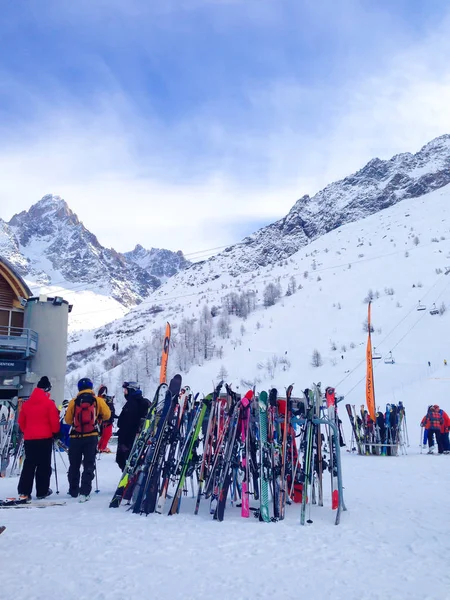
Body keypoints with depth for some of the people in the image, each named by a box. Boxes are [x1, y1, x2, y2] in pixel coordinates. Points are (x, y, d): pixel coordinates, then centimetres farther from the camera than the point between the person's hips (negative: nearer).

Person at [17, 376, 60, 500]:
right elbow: (54, 421, -9)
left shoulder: (26, 403, 6)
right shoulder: (49, 403, -10)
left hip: (29, 438, 5)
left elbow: (21, 421, 12)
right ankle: (42, 491, 8)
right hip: (45, 438, -4)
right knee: (44, 465, 5)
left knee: (29, 464, 10)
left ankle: (24, 491, 5)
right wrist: (56, 432, 8)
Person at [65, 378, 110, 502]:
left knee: (74, 465, 17)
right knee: (89, 465, 3)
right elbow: (107, 415, 1)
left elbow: (68, 420, 4)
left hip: (75, 437, 1)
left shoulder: (73, 402, 0)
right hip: (91, 437, -1)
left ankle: (73, 491, 26)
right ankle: (84, 492, -7)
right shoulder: (97, 400, -1)